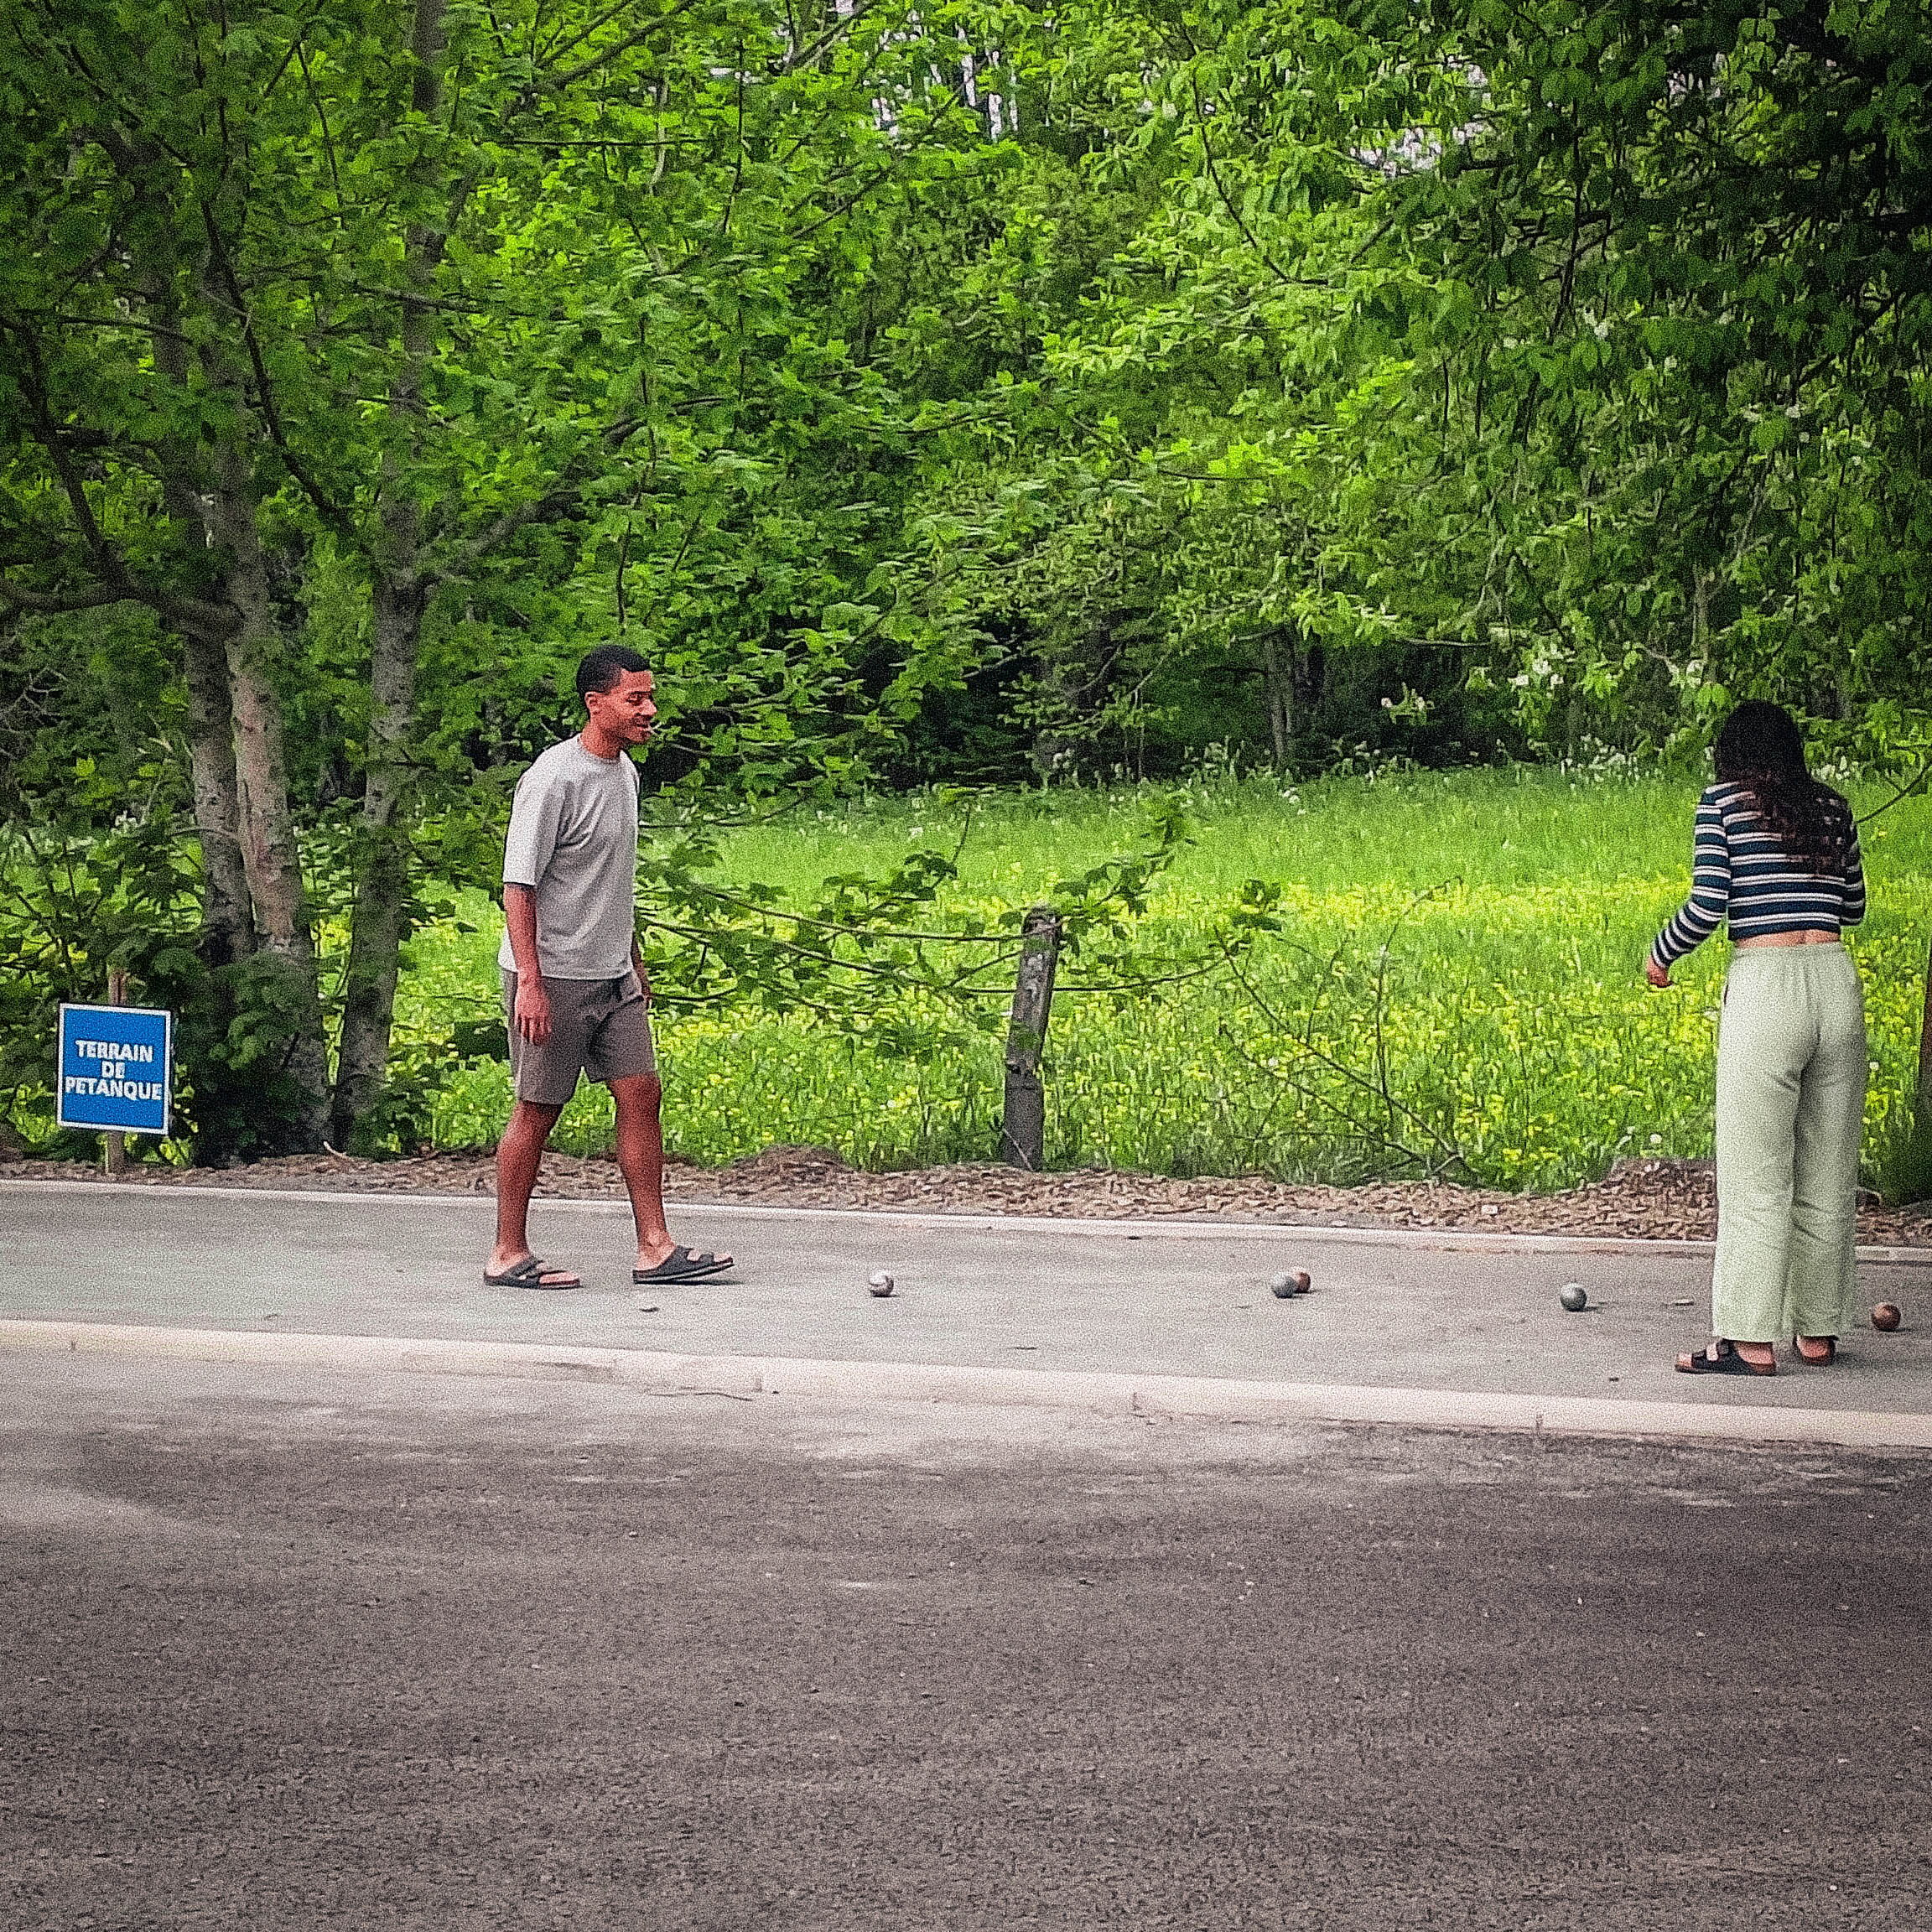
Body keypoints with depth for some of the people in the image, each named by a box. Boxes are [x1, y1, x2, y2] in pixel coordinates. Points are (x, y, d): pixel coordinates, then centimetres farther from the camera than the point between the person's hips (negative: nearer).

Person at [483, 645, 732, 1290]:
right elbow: (518, 886, -18)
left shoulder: (624, 772, 10)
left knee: (642, 1096, 2)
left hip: (611, 977, 8)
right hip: (553, 977, -8)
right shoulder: (555, 780, -17)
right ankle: (509, 1255, 9)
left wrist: (634, 960, 24)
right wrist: (530, 983, -24)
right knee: (537, 1110, -1)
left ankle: (654, 1248, 4)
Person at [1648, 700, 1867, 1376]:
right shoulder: (1833, 809, 14)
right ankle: (1818, 1332, 16)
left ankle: (1752, 1340, -7)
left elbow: (1708, 902, -6)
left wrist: (1660, 955, 11)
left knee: (1756, 1176, -4)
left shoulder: (1723, 801, 1)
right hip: (1837, 979, 5)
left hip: (1763, 985, -5)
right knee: (1829, 1175, 11)